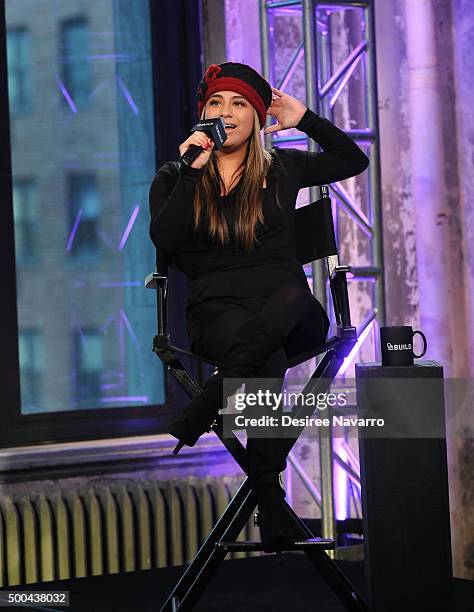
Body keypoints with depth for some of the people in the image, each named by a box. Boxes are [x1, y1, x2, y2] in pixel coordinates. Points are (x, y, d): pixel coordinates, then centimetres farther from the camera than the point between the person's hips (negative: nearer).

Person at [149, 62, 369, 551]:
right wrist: (192, 171, -6)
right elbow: (163, 239, -3)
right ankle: (271, 512, -40)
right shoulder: (175, 178, 14)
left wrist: (304, 119, 17)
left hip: (287, 310, 1)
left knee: (290, 294, -40)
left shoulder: (281, 169, 17)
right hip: (216, 310, -1)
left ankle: (202, 411, -38)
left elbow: (353, 160, 25)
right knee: (268, 359, -38)